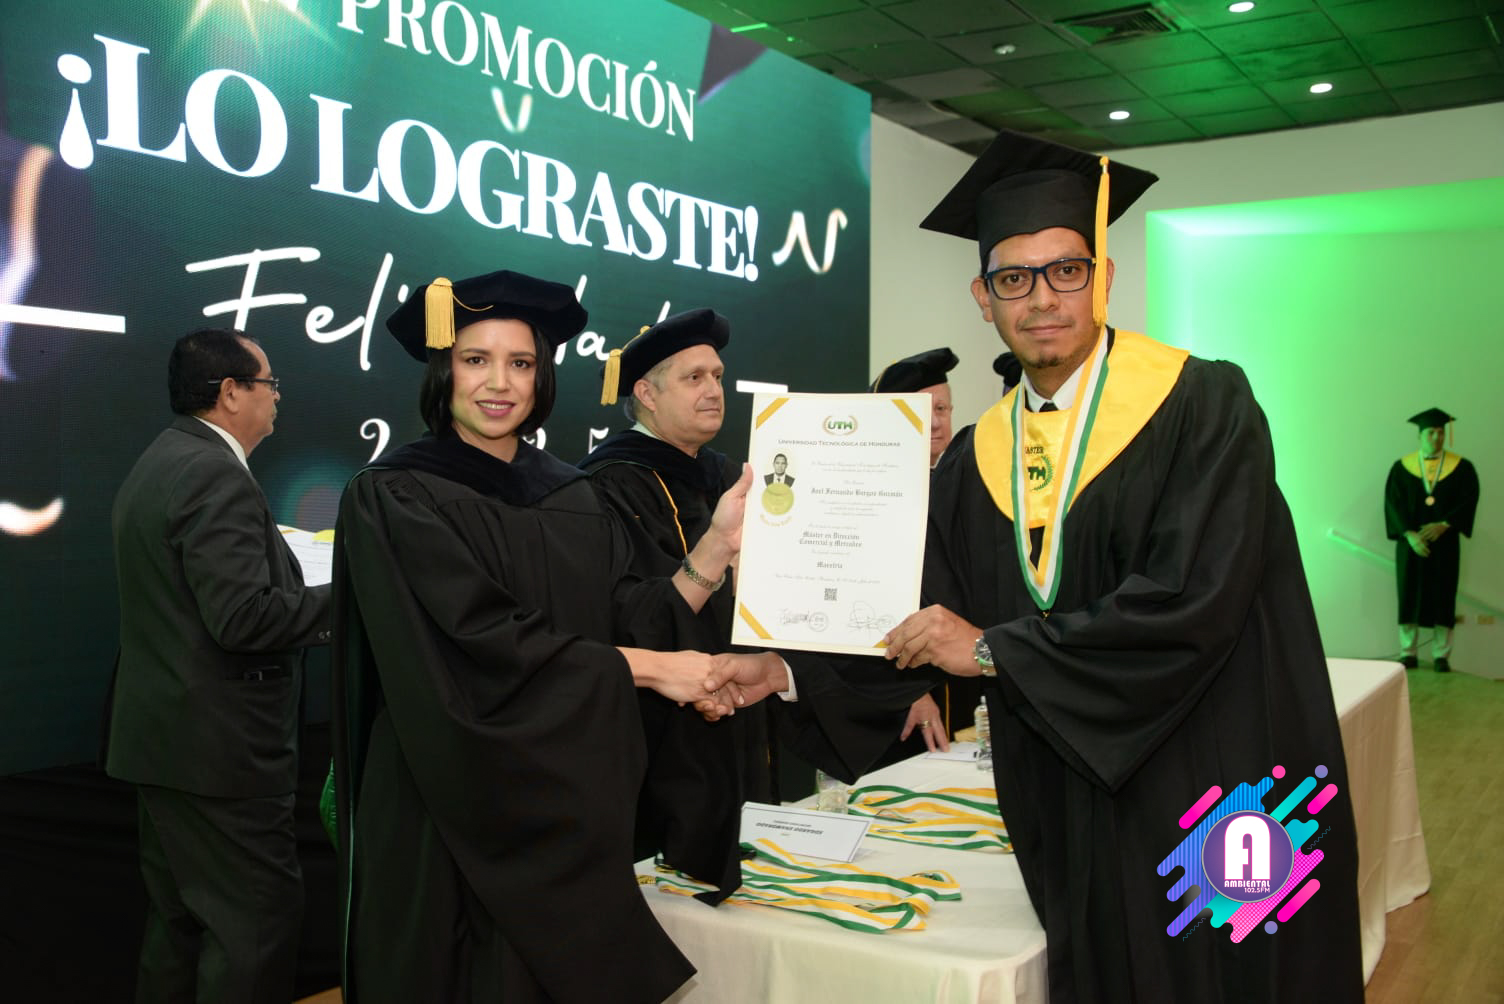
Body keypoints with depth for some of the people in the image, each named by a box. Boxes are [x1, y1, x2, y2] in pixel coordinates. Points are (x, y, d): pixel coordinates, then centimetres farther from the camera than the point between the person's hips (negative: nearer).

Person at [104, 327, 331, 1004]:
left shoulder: (157, 464, 15)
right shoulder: (216, 474, -18)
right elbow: (242, 616, -25)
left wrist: (298, 590, 14)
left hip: (163, 735, 11)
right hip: (220, 745, -11)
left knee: (180, 920, 19)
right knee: (258, 923, -3)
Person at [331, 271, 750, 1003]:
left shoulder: (572, 496, 7)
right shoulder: (395, 495, -10)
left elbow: (629, 623, 1)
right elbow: (480, 644, -20)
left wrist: (717, 546, -12)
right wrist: (650, 668, -16)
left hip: (566, 801, 5)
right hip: (455, 811, -5)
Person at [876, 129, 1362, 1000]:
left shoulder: (1205, 407, -12)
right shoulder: (975, 460, 5)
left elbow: (1191, 602, -23)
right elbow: (937, 619, 4)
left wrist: (994, 651, -17)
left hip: (1218, 797, -4)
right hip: (1074, 822, 5)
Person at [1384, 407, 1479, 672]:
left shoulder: (1461, 467, 3)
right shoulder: (1402, 467, 2)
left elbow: (1468, 500, -4)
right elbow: (1393, 503, -3)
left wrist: (1443, 525, -17)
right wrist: (1409, 534, -16)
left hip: (1444, 543, 0)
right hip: (1410, 542, 0)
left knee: (1443, 599, 2)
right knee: (1409, 597, 2)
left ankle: (1441, 655, 9)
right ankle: (1409, 654, 8)